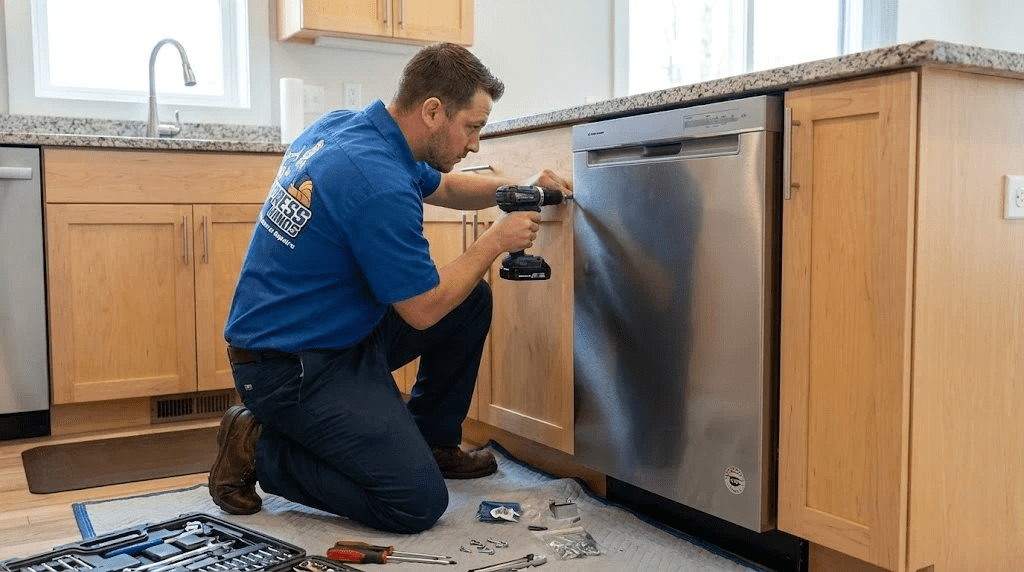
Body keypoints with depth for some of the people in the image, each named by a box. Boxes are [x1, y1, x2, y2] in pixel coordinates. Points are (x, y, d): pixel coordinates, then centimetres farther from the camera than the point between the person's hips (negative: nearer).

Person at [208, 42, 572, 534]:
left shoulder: (344, 125, 3)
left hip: (336, 328, 10)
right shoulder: (377, 182, -27)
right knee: (418, 503, -13)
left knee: (472, 301, 11)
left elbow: (443, 187, 20)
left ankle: (432, 439, 24)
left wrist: (517, 189, 5)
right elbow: (424, 310, -18)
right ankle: (259, 447, 2)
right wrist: (497, 240, -8)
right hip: (289, 365, -10)